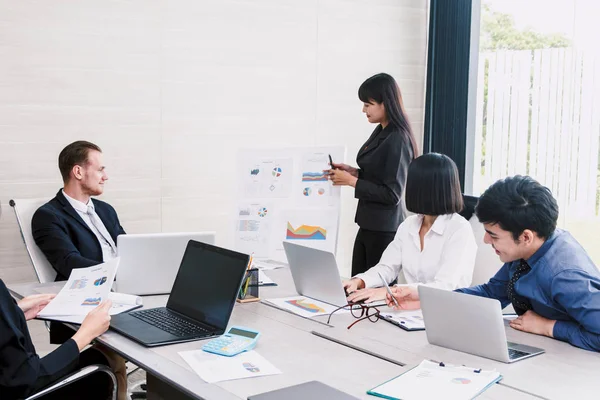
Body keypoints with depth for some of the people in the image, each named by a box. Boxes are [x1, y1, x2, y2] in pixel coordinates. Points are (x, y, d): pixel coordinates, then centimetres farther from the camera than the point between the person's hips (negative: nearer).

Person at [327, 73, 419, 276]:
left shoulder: (397, 140, -18)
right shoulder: (380, 132, 8)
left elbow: (392, 194, -20)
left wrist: (351, 181, -16)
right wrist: (353, 171, 5)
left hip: (384, 229, -9)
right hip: (368, 223, 9)